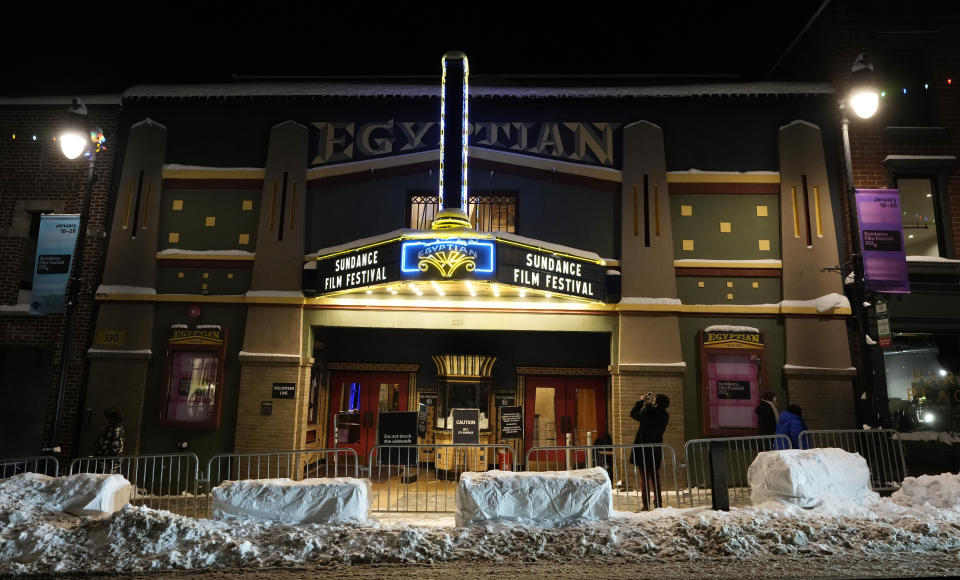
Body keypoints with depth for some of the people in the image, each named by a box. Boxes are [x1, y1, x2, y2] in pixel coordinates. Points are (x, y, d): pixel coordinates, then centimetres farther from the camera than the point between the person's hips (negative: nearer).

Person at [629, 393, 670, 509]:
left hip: (643, 449, -5)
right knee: (655, 477, 15)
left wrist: (641, 401, 5)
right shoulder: (665, 416, -6)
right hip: (656, 450, 5)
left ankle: (646, 505, 2)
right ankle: (658, 503, 19)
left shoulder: (647, 413, -21)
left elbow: (633, 413, -3)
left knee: (644, 477, 2)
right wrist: (648, 404, 12)